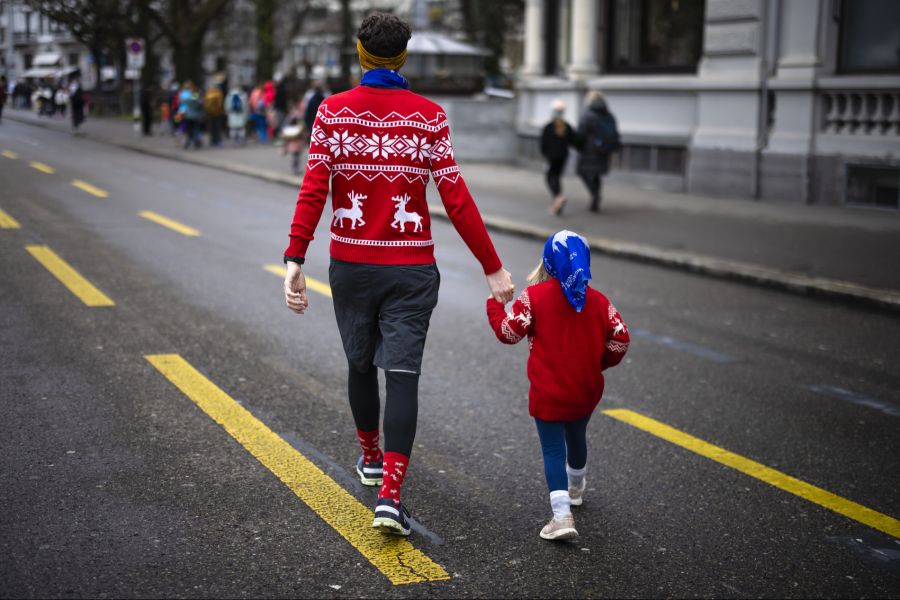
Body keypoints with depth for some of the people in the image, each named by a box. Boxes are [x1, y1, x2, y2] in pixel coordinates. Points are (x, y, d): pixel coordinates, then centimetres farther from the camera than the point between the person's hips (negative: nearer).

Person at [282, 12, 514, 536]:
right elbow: (456, 200, -8)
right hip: (411, 268, -2)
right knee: (403, 375, -3)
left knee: (360, 364, 20)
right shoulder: (429, 116, -4)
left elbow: (313, 192, -10)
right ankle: (390, 495, -12)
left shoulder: (333, 112, -2)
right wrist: (493, 268, -3)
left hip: (350, 265, 2)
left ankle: (371, 457, 41)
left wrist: (295, 261, -12)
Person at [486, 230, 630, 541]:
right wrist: (600, 362, 17)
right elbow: (620, 338, 0)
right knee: (576, 438, 28)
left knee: (553, 450, -3)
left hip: (548, 393, -5)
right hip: (586, 390, 5)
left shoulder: (534, 296, -11)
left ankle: (562, 515, -18)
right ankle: (575, 488, 54)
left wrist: (495, 303, 6)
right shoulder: (598, 300, 1)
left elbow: (508, 332, -11)